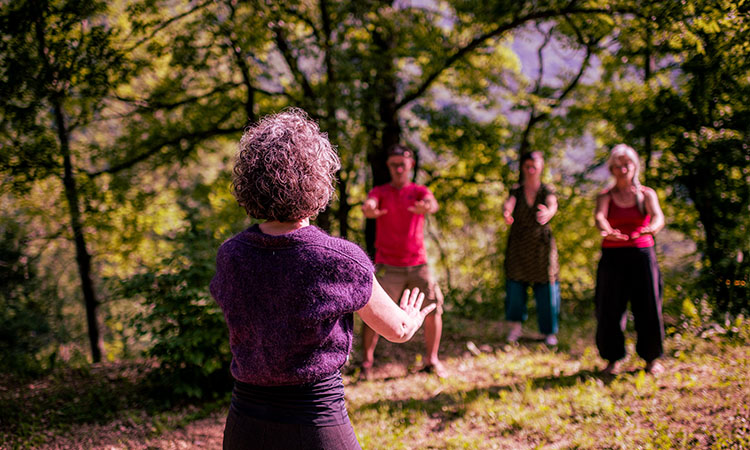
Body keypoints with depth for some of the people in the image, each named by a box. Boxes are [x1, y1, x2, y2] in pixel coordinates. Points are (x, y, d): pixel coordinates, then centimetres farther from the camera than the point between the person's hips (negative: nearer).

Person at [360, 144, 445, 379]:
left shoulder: (419, 191, 6)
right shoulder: (379, 192, 4)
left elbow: (433, 203, -18)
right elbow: (369, 204, -20)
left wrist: (427, 207, -45)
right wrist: (368, 210, -47)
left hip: (418, 264, 2)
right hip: (387, 266, -2)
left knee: (434, 308, -2)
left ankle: (432, 360, 13)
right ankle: (367, 362, 2)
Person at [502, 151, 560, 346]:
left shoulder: (547, 190, -1)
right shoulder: (516, 190, 1)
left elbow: (553, 205, -23)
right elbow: (509, 203, -21)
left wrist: (547, 213, -48)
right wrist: (506, 214, -47)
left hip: (542, 244, 0)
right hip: (518, 246, 0)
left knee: (546, 286, 0)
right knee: (515, 285, -3)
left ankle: (549, 332, 13)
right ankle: (516, 326, 17)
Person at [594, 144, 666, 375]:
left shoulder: (646, 194, 6)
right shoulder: (605, 197, 5)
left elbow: (658, 215, -14)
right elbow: (599, 217, -16)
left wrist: (652, 228, -39)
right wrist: (607, 231, -40)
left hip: (642, 255, 0)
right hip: (612, 256, 0)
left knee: (648, 307, -2)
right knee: (610, 309, -2)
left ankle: (651, 358, 12)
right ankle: (613, 359, 10)